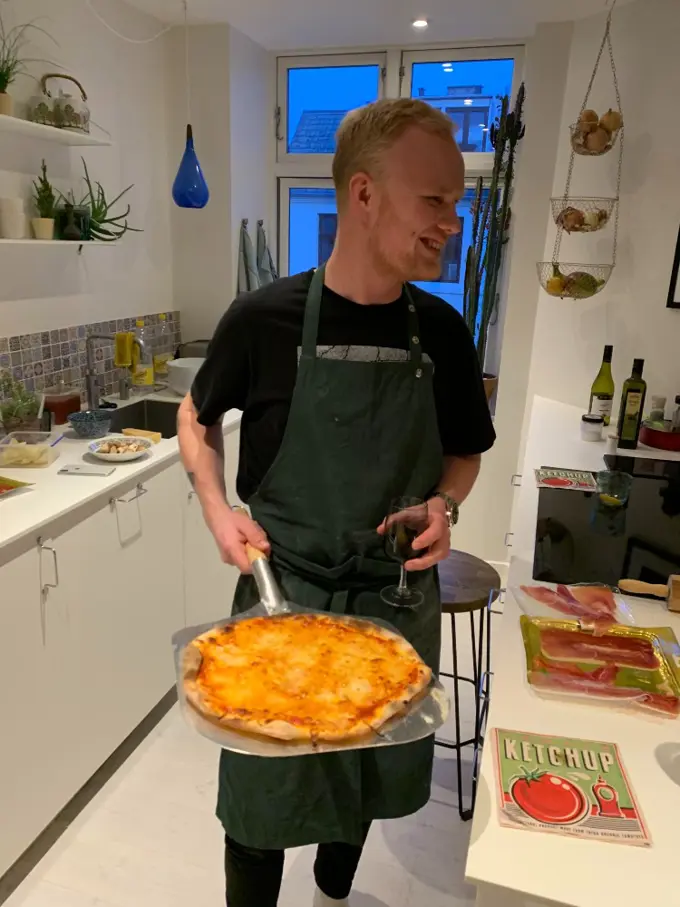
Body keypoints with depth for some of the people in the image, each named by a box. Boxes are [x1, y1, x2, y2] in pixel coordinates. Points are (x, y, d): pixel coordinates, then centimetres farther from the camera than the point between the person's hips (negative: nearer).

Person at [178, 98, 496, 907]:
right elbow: (196, 420, 5)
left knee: (367, 781, 24)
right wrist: (217, 511, -10)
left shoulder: (442, 331, -6)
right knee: (261, 799, 12)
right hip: (280, 596, -3)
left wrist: (444, 506, -12)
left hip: (397, 602, 3)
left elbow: (464, 452, 8)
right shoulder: (264, 318, -13)